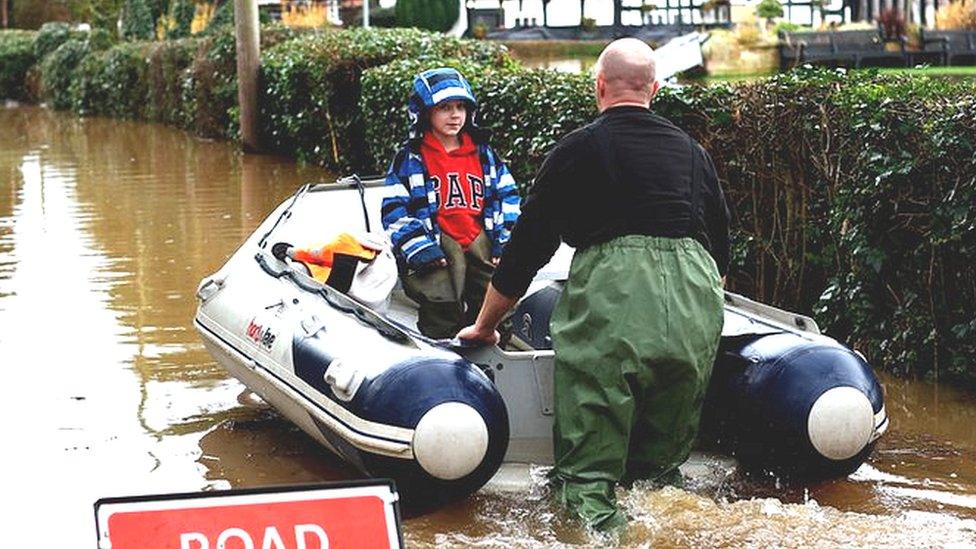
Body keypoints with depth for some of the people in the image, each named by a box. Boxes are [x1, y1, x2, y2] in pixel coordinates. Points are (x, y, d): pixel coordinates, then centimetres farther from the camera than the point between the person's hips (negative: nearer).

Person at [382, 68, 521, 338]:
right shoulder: (410, 158, 5)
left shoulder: (483, 154, 16)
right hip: (435, 248, -4)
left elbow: (508, 195, 18)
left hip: (480, 244, 4)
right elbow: (394, 209, 0)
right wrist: (418, 247, -12)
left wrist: (506, 240, 5)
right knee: (443, 316, -13)